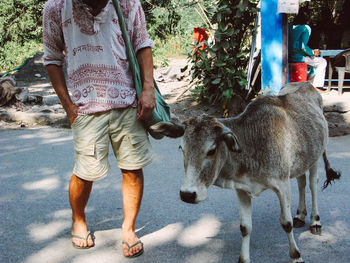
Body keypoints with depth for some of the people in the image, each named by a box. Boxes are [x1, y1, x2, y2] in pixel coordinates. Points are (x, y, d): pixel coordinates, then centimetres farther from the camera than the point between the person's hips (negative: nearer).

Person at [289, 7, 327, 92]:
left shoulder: (291, 27, 9)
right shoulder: (306, 28, -11)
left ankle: (311, 83, 31)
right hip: (298, 57, -8)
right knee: (323, 62, 10)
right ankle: (317, 86, 9)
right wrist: (313, 52, -2)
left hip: (290, 57, 8)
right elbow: (303, 46, -20)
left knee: (314, 59, 31)